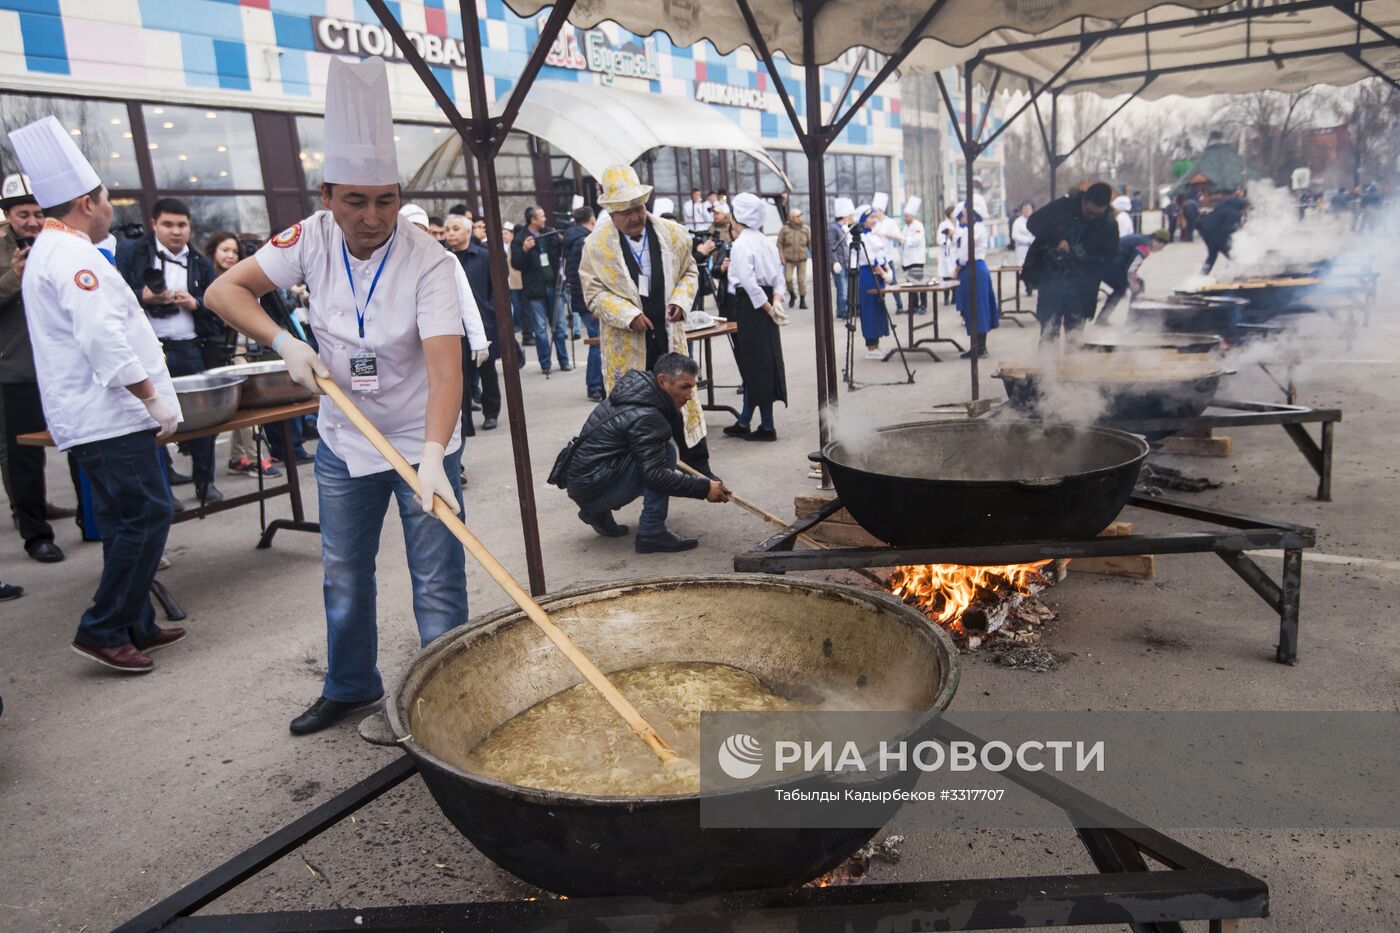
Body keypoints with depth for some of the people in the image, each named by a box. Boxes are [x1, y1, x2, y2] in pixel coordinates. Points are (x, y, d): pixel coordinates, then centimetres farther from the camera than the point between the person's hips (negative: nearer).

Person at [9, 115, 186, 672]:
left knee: (126, 521, 13)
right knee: (147, 515, -8)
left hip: (91, 416, 11)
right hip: (110, 416, -11)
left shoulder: (48, 252, 20)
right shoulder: (73, 256, -15)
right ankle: (102, 630, -3)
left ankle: (135, 627, 20)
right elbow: (103, 340, -24)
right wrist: (154, 399, -18)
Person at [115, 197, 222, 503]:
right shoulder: (131, 253, 3)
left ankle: (205, 482, 19)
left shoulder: (200, 263, 16)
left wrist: (195, 303, -4)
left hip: (192, 351, 3)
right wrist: (143, 297, -18)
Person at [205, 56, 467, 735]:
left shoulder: (428, 261, -22)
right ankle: (350, 686, 40)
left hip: (420, 442, -5)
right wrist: (285, 343, -19)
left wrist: (432, 457, -45)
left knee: (438, 587, -1)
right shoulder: (314, 239, -8)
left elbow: (445, 367, -32)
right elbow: (226, 289, -3)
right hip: (343, 440, 5)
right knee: (343, 577, 19)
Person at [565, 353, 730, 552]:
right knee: (666, 453, -18)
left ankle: (597, 511, 15)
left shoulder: (634, 390, 5)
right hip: (592, 488, -10)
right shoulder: (645, 417, -23)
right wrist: (704, 488, -25)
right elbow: (655, 475, -27)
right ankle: (652, 534, -14)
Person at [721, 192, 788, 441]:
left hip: (750, 306, -8)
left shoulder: (741, 244, -13)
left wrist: (768, 308, -16)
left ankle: (767, 426, 4)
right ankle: (744, 422, 20)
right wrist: (776, 301, -3)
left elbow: (749, 283, -21)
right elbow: (778, 276, 9)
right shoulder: (765, 241, 12)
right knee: (759, 365, 11)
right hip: (763, 305, 8)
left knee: (755, 366, -1)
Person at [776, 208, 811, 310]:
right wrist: (781, 257, -6)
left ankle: (802, 301, 10)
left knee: (802, 280, -1)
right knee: (788, 279, -11)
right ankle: (792, 294, 17)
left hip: (802, 259, 1)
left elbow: (810, 243, 6)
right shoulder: (785, 229, -3)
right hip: (789, 260, -1)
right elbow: (779, 244, 1)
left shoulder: (806, 229, 1)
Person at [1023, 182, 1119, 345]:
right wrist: (1057, 240, -19)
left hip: (1079, 286, 1)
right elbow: (1033, 222, -9)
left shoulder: (1108, 226, -4)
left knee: (1075, 331, 5)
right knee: (1049, 330, 0)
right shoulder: (1063, 206, -7)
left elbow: (1109, 258, 1)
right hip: (1051, 277, -1)